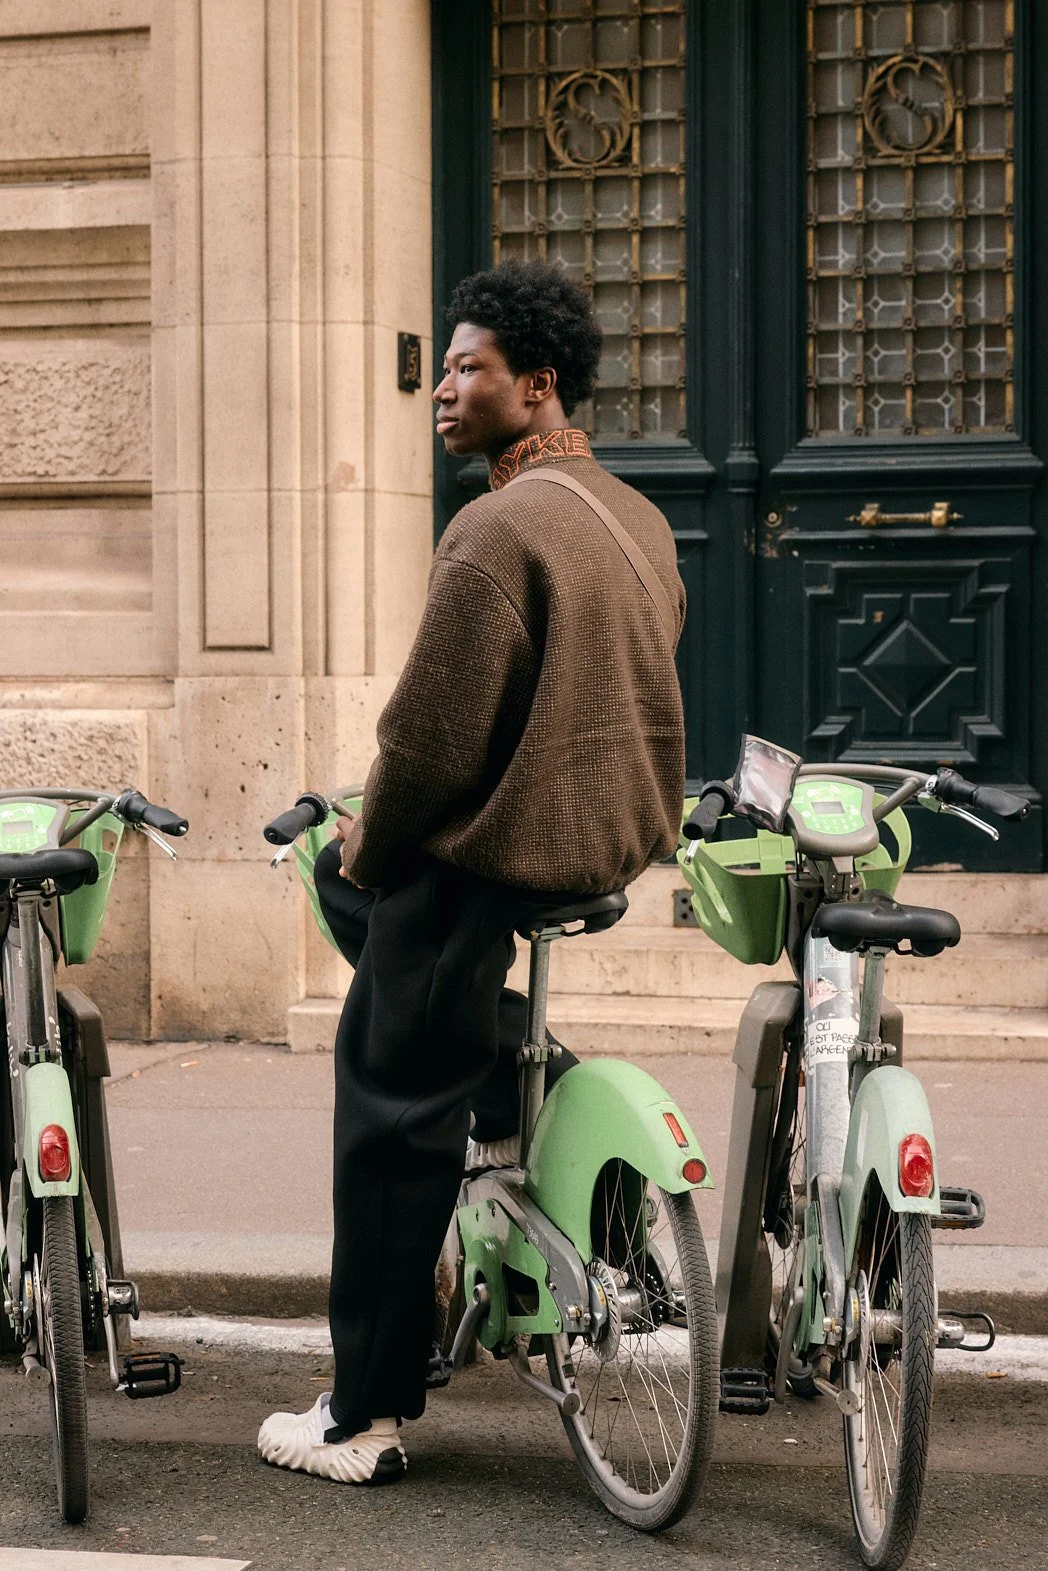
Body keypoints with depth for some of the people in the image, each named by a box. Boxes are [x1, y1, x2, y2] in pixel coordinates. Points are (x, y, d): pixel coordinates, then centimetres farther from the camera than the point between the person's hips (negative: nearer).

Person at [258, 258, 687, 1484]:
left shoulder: (498, 532, -21)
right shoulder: (637, 518, 10)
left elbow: (434, 735, -23)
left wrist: (373, 835, -1)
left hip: (491, 852, -9)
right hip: (618, 837, 9)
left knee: (392, 1130, 2)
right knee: (347, 878, 31)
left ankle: (366, 1418, 9)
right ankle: (518, 1096, 20)